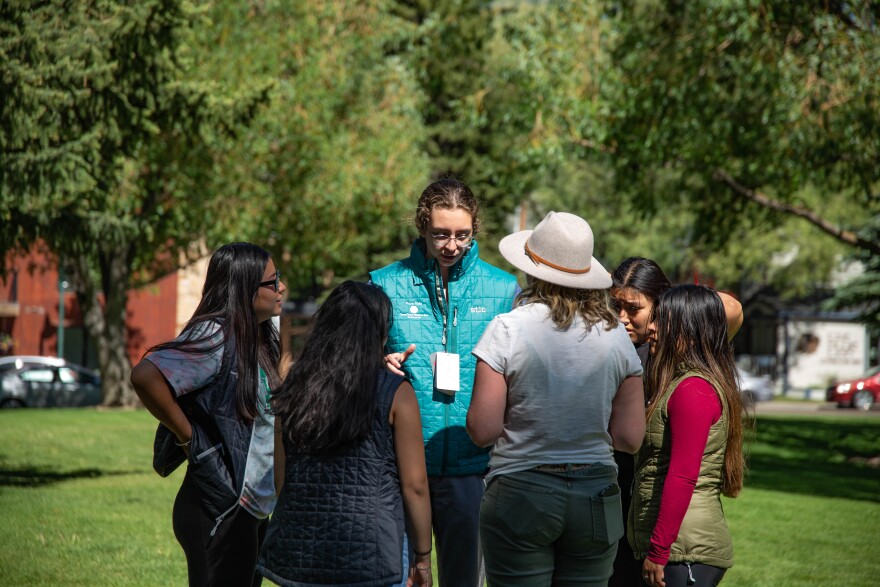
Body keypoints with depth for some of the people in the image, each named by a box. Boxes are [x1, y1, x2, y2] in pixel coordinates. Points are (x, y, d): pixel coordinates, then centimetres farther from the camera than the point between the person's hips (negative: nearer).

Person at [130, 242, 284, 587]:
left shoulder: (259, 338, 11)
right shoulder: (217, 337, -17)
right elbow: (145, 376, -29)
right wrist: (188, 436, -19)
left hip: (251, 508, 9)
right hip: (220, 510, -9)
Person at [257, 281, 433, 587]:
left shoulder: (291, 393, 6)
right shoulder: (396, 394, -5)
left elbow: (281, 481, 11)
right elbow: (414, 485, -5)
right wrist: (423, 557, 5)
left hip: (297, 552, 4)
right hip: (369, 554, -4)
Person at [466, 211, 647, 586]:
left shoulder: (508, 329, -8)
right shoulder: (615, 334, 1)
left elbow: (483, 431, -10)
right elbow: (629, 438, 2)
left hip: (520, 495, -3)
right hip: (597, 497, 3)